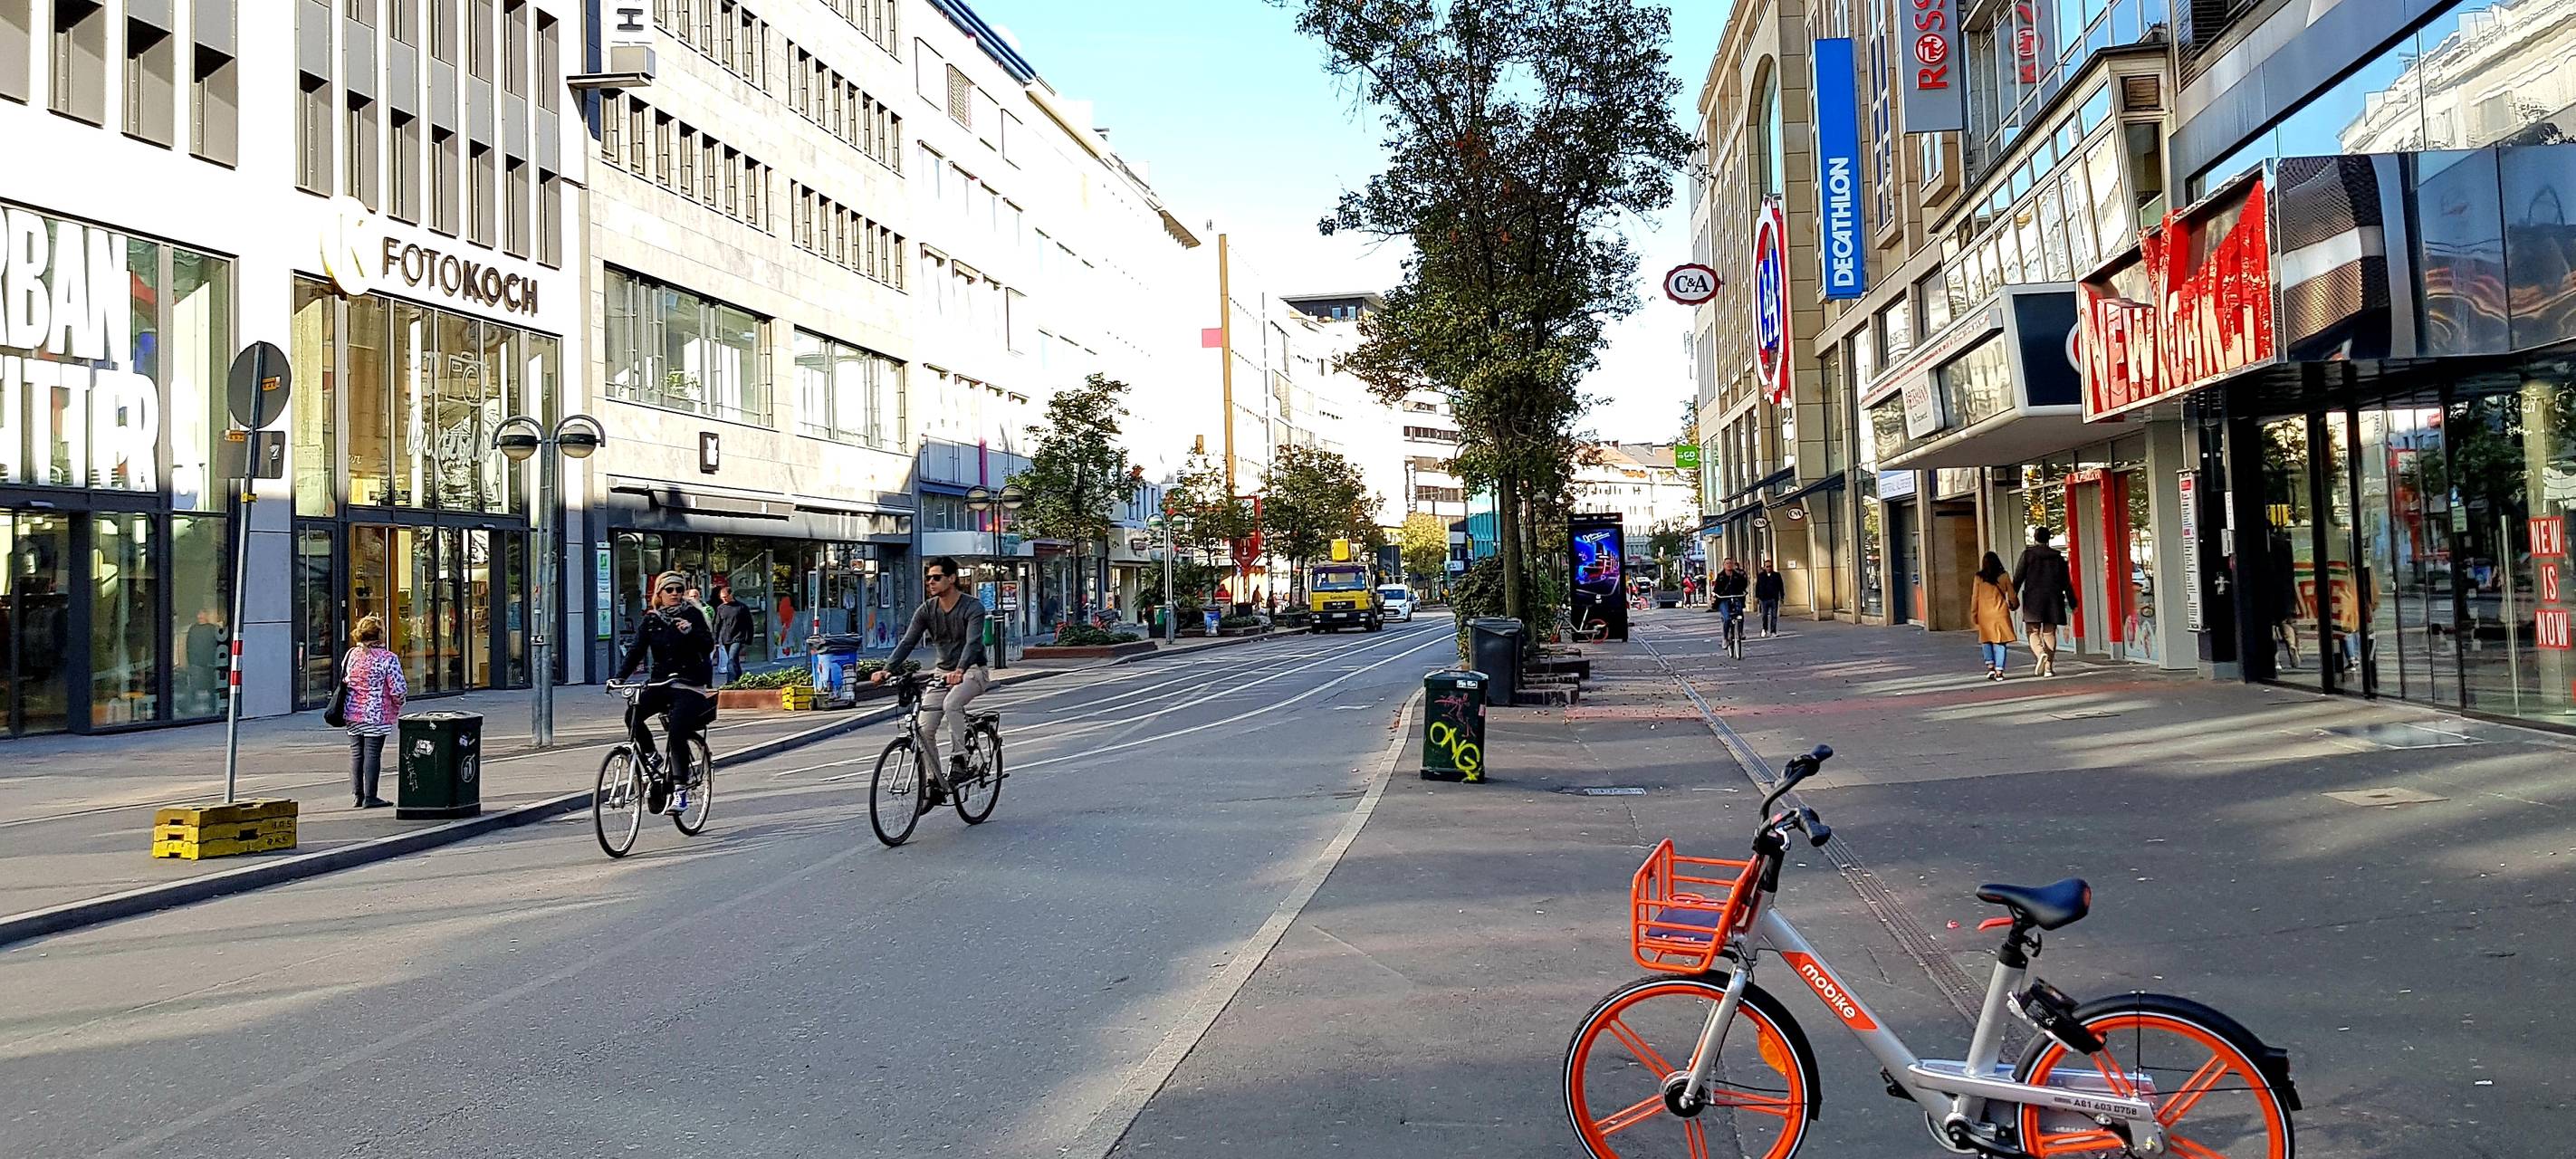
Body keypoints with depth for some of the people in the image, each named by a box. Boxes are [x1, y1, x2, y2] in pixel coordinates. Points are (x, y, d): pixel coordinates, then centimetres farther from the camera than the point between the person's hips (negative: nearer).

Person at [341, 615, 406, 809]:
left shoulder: (351, 655, 4)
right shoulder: (388, 658, -13)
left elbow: (343, 682, 12)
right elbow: (398, 690, -13)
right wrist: (398, 705, 6)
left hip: (353, 713, 5)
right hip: (377, 715, -5)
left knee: (356, 752, 12)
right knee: (372, 753, -1)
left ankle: (357, 794, 16)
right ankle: (369, 797, 2)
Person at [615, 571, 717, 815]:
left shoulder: (693, 614, 1)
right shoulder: (651, 620, 10)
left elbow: (709, 646, -7)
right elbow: (637, 650, 2)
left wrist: (691, 632, -26)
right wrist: (619, 677, -11)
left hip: (689, 686, -4)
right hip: (660, 684, 4)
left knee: (677, 730, -22)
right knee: (632, 715, -22)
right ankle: (653, 761, 0)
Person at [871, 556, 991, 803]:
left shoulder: (973, 607, -15)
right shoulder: (926, 610, -1)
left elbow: (973, 642, -29)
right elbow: (907, 642, -9)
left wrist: (960, 670, -47)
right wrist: (886, 669, -26)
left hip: (973, 671, -5)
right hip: (943, 673, 5)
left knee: (951, 703, -35)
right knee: (924, 729, -7)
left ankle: (959, 760, -23)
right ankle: (936, 783, 6)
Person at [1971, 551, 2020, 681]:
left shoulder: (1979, 578, -2)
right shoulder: (2004, 576, 0)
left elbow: (1975, 597, 0)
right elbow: (2012, 595, 7)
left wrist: (1974, 614, 9)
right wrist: (2014, 606, 28)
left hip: (1985, 614, 0)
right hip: (2001, 614, 0)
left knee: (1986, 641, 14)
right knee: (2001, 643, 3)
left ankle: (1990, 666, 0)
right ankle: (1999, 671, -1)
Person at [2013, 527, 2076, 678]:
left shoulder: (2028, 553, -1)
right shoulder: (2057, 556, 8)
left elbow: (2018, 578, -5)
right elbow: (2066, 582, 11)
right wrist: (2072, 603, 16)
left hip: (2033, 599, -3)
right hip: (2053, 599, 3)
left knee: (2033, 632, 1)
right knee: (2049, 633, 6)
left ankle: (2040, 654, -27)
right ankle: (2049, 667, 3)